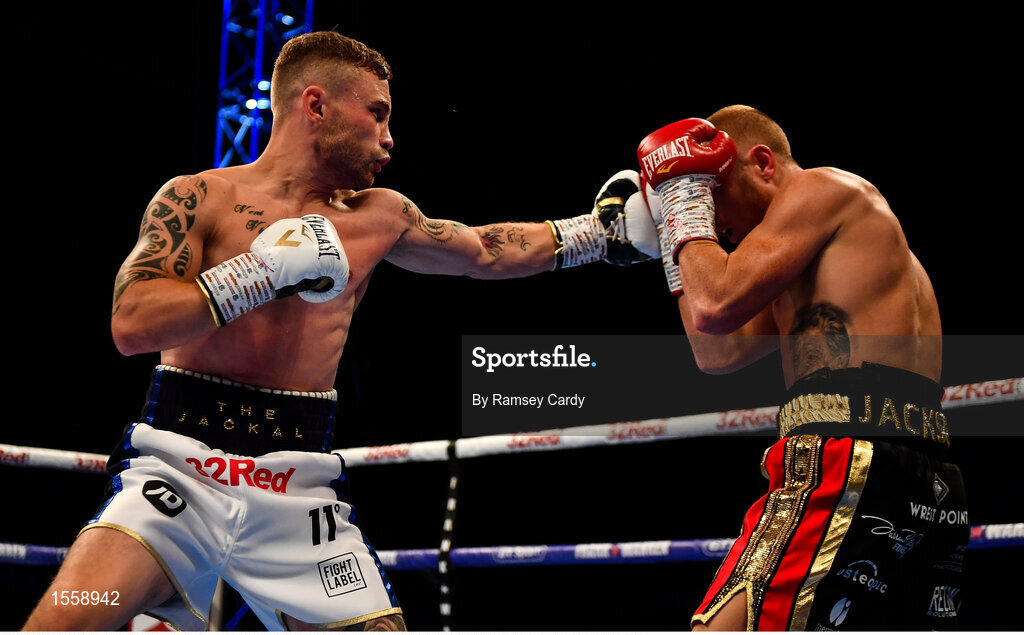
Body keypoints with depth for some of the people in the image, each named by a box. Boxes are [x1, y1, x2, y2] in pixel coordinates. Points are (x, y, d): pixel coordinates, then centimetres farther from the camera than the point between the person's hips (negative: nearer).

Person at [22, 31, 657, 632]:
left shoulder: (377, 217, 13)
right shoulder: (198, 198, -1)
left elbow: (487, 250, 29)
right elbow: (132, 324, -14)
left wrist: (603, 229, 31)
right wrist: (266, 271, -15)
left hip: (299, 493, 4)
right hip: (182, 465, -4)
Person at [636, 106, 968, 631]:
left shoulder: (818, 186, 4)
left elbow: (716, 307, -8)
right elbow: (719, 353, 30)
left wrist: (689, 209, 9)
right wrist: (675, 236, 31)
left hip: (850, 460, -10)